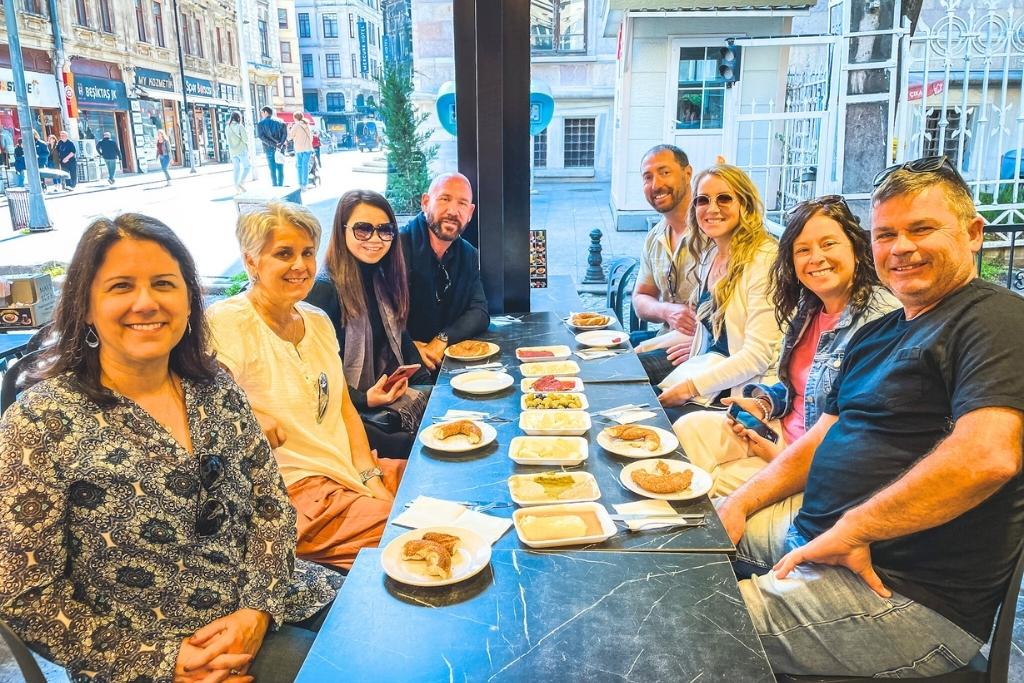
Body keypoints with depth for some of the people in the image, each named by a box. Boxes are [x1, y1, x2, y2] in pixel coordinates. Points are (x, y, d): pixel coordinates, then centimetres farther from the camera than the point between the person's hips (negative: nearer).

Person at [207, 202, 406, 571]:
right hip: (293, 490, -8)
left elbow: (345, 408, 12)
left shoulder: (319, 321, 12)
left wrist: (371, 475, 2)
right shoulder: (228, 323, -11)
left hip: (356, 472, 8)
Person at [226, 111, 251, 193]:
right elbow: (245, 139, -13)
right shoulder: (240, 126, -10)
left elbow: (228, 141, 11)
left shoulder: (228, 127, 6)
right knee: (246, 167, 2)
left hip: (233, 151, 5)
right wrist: (247, 133, 5)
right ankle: (241, 183, -15)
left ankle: (237, 186, 8)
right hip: (242, 150, -5)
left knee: (237, 169, 9)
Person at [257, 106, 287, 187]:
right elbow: (285, 134, -6)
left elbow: (262, 137, -10)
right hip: (280, 149, 2)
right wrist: (280, 144, -15)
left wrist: (274, 145, -14)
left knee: (272, 170, 2)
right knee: (280, 169, 6)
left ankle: (275, 187, 0)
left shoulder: (260, 124, 2)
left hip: (269, 149, -2)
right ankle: (281, 186, 6)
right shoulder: (280, 121, 7)